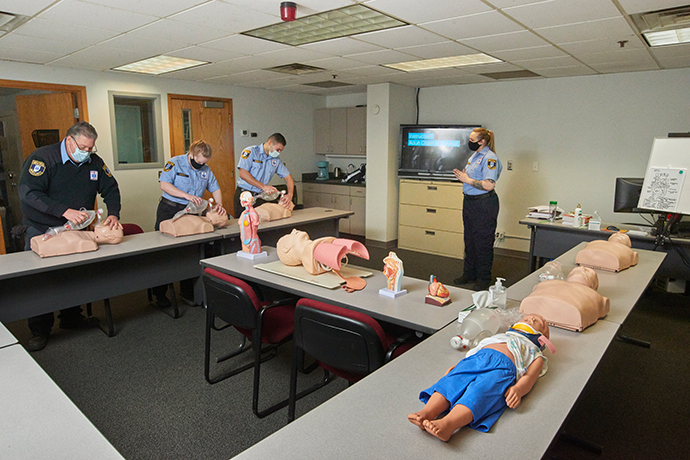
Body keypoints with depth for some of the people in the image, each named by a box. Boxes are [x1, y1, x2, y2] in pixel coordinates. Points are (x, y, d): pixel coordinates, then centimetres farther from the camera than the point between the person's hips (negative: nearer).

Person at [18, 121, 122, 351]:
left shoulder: (94, 162, 1)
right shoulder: (42, 158, -15)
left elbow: (110, 188, 7)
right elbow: (28, 193, -24)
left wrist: (113, 214, -11)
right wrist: (65, 211, -33)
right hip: (42, 230, -4)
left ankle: (71, 317, 29)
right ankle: (40, 330, 14)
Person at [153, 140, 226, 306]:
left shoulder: (206, 170, 8)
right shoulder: (175, 163, -9)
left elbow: (215, 189, 13)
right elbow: (164, 184, -18)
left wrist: (219, 204, -7)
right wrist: (187, 195, -27)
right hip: (169, 210, -4)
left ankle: (187, 292, 19)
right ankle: (159, 293, 15)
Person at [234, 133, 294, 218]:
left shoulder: (276, 160, 10)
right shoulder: (251, 151, -6)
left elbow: (288, 177, 13)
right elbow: (242, 173, -16)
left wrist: (290, 194, -6)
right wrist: (263, 186, -20)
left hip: (261, 197, 4)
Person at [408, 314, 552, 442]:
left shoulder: (536, 354, 33)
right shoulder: (500, 336, 43)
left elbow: (530, 376, 11)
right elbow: (473, 351, 30)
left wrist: (518, 389, -12)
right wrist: (455, 366, 12)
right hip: (477, 357, 4)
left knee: (480, 392, -33)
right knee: (450, 382, -25)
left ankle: (447, 425, -55)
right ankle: (427, 413, -43)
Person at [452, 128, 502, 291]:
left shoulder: (489, 158, -15)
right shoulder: (473, 156, 14)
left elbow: (489, 185, -24)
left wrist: (468, 180, -18)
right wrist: (462, 176, 3)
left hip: (484, 204, -9)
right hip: (469, 202, 9)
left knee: (483, 242, 0)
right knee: (470, 241, 15)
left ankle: (484, 280, 12)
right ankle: (469, 274, 28)